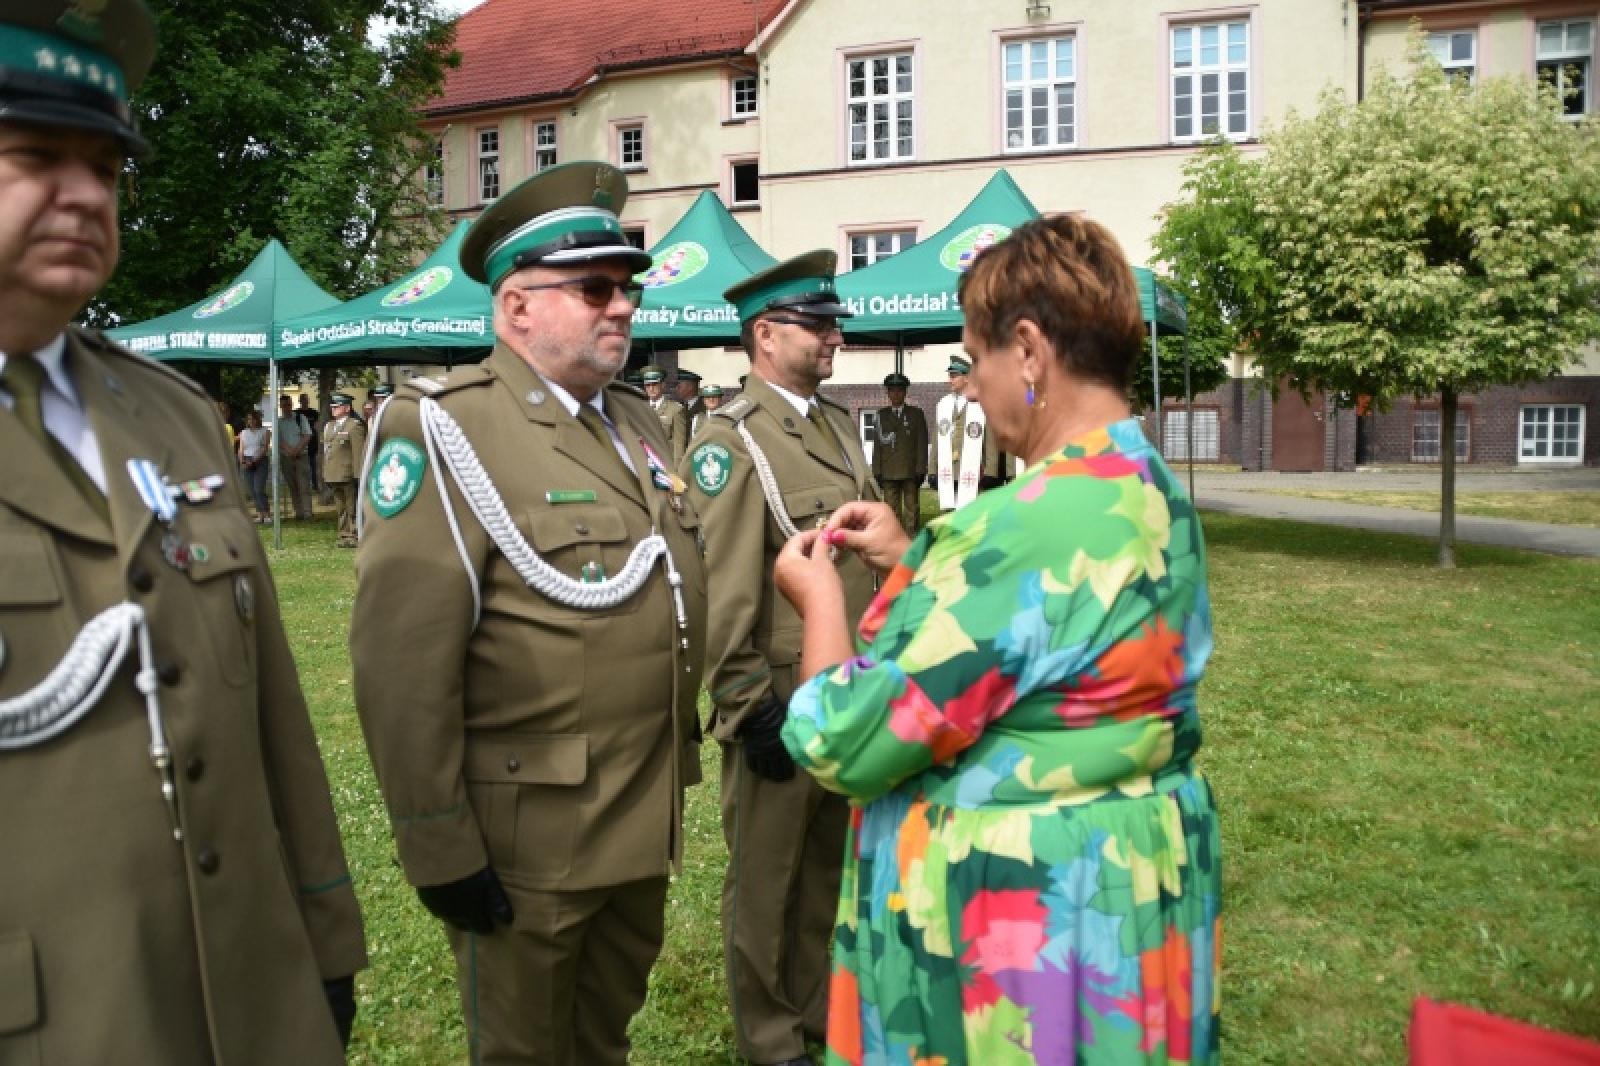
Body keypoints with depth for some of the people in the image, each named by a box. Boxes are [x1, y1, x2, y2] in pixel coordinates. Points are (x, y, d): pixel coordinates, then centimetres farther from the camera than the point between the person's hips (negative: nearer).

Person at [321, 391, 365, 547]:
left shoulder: (354, 425, -7)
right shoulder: (329, 426, 18)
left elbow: (359, 451, -12)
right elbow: (325, 450, 20)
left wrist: (358, 474, -16)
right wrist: (325, 473, 15)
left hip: (348, 475, -8)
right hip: (333, 475, 8)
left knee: (351, 507, -3)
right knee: (341, 508, 13)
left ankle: (353, 536, 1)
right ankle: (344, 534, 19)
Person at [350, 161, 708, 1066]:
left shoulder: (639, 420, 10)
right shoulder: (445, 429, -15)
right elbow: (401, 660, -20)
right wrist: (439, 847, -18)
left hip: (649, 822, 7)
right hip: (526, 840, -6)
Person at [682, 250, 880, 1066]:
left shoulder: (837, 424, 11)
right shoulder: (730, 440, -15)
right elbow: (722, 592, -19)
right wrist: (749, 707, -19)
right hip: (783, 706, -7)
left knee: (829, 863, 21)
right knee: (765, 878, 11)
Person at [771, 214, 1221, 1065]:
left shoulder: (1032, 519, -28)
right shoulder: (1152, 492, 2)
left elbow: (848, 738, -23)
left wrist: (820, 594, -6)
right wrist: (917, 564, 10)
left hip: (1020, 911, -9)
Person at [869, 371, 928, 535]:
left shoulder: (916, 414, 8)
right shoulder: (882, 414, 13)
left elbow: (922, 444, 3)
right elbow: (878, 444, 10)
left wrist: (921, 471, -5)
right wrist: (877, 472, 3)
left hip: (910, 472, -1)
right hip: (889, 473, 1)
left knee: (912, 512, 0)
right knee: (892, 511, 0)